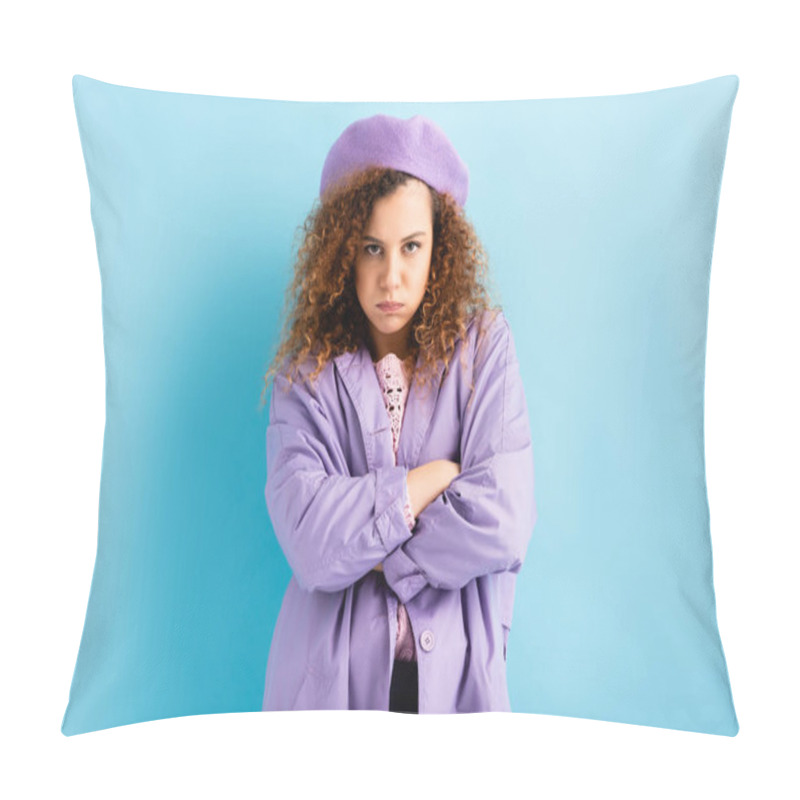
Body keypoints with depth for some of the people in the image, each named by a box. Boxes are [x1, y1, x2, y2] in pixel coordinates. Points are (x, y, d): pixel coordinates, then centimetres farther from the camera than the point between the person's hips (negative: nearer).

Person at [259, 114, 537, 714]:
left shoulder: (484, 345, -7)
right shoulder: (306, 372, -7)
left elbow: (503, 521, -16)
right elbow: (310, 543, -18)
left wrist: (362, 548, -13)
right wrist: (436, 477, -14)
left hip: (455, 669, 0)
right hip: (335, 670, 0)